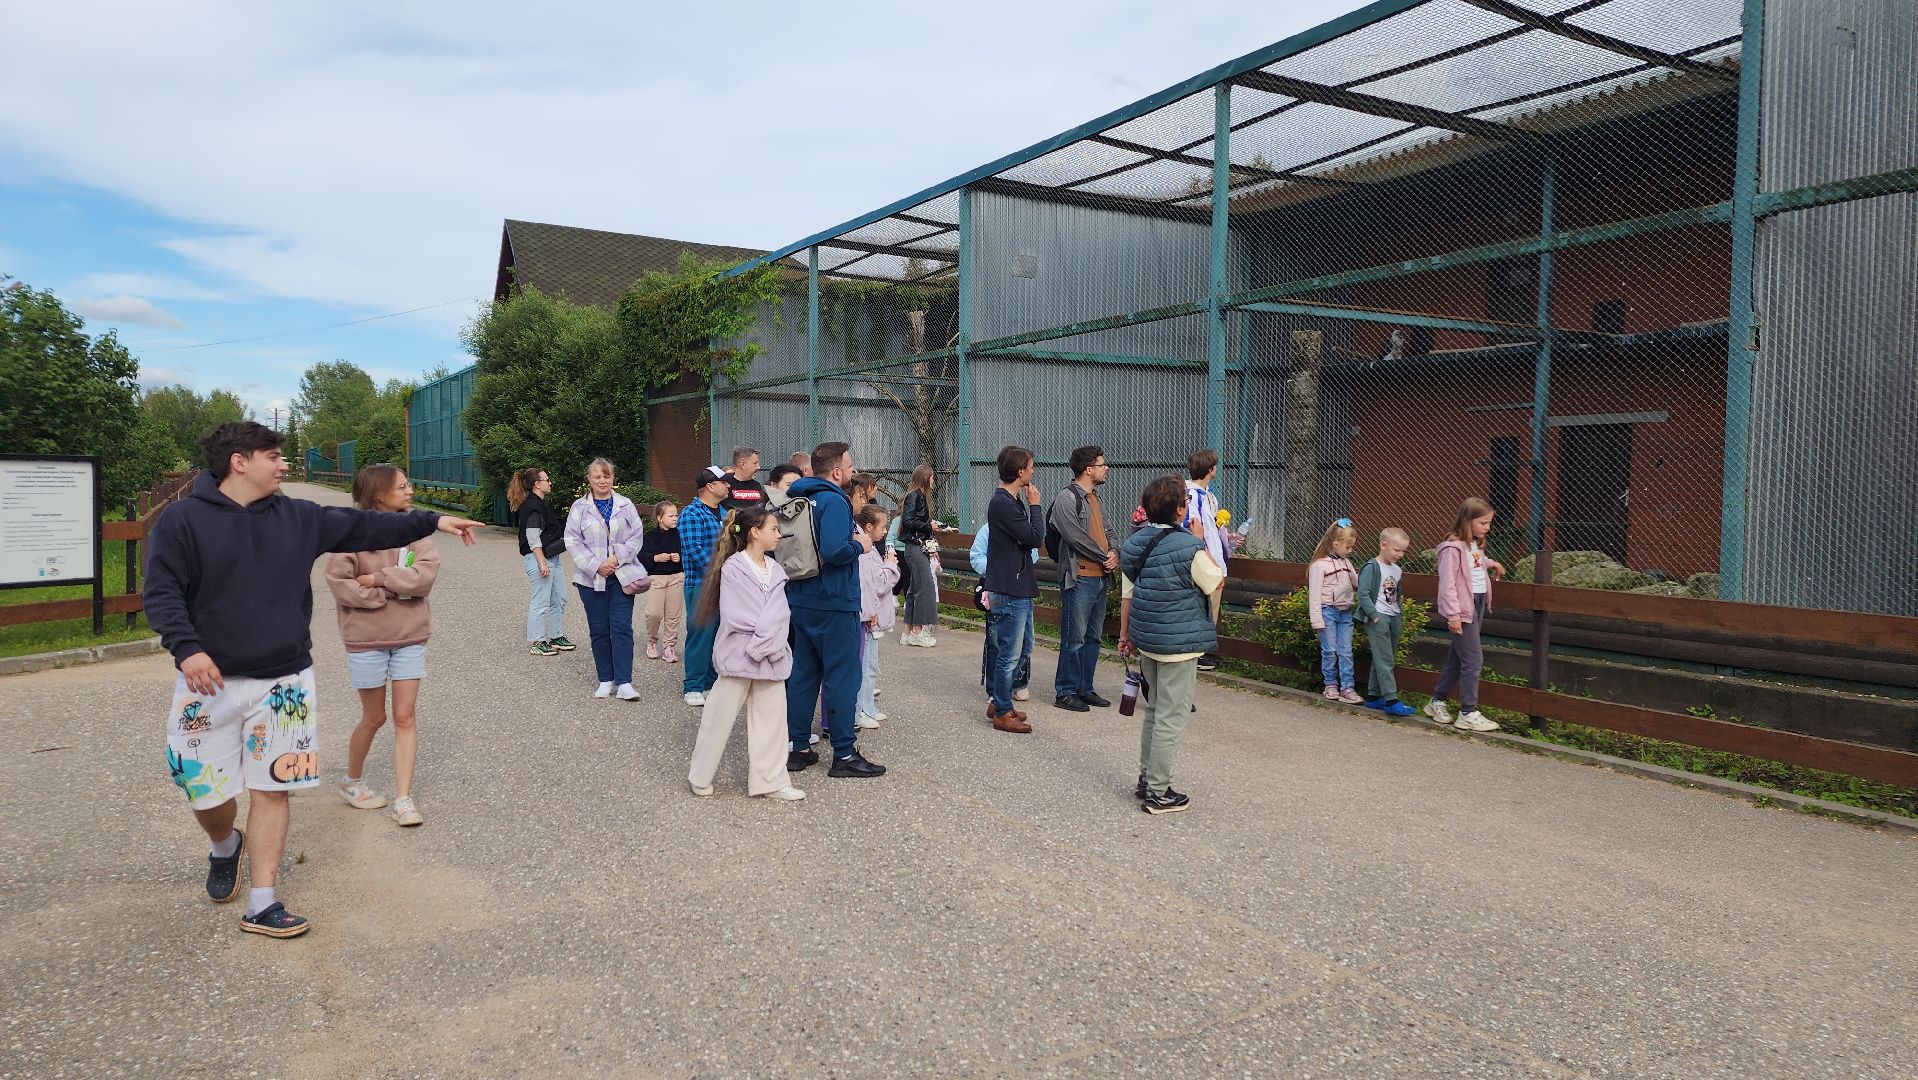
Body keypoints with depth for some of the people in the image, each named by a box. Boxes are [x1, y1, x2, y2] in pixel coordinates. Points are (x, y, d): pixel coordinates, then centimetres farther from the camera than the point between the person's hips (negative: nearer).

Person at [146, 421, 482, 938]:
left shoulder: (298, 518, 6)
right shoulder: (182, 520, -6)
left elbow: (363, 527, 11)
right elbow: (162, 593, -10)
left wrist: (432, 522, 10)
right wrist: (187, 649, -24)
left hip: (283, 682, 3)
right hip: (210, 681, -3)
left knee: (271, 789, 4)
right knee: (207, 794, 4)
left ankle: (261, 905, 13)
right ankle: (226, 848, 40)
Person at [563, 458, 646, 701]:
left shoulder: (625, 505, 4)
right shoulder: (580, 508, 2)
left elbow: (637, 536, 2)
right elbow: (573, 541, -2)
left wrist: (617, 558, -12)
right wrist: (595, 565, -12)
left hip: (622, 576, 0)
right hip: (592, 578, 0)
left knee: (622, 627, -6)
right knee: (599, 629, 7)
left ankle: (624, 683, -6)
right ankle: (605, 680, 17)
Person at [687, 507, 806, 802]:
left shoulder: (775, 570, 9)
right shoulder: (733, 567, -8)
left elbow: (779, 614, 1)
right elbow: (734, 617, -13)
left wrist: (767, 644, -13)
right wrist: (759, 642, -13)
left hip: (771, 656, 6)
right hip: (739, 654, -6)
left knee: (771, 718, 7)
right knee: (721, 717, 4)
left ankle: (770, 780, 16)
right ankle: (700, 776, 20)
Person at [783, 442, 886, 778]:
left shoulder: (799, 499, 10)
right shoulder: (834, 501, -17)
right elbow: (834, 551, -30)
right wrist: (860, 545, -11)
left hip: (801, 601, 9)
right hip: (834, 604, -9)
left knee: (803, 673, 13)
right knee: (842, 676, -1)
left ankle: (799, 748, 20)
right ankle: (844, 754, 5)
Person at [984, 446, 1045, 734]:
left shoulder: (1012, 501, 12)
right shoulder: (1003, 504, -19)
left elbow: (1033, 538, 15)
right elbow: (1035, 537, -18)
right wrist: (1035, 505, -10)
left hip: (1015, 588, 10)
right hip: (1010, 591, -10)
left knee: (1007, 652, 18)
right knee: (1009, 654, -2)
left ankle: (997, 702, 29)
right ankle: (1003, 713, 7)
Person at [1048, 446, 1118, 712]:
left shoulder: (1095, 498, 17)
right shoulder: (1067, 498, -11)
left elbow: (1106, 532, 20)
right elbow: (1076, 537, -18)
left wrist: (1114, 553, -1)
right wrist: (1105, 558, -10)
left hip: (1099, 578, 9)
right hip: (1079, 578, -9)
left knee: (1093, 637, 13)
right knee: (1074, 638, -4)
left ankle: (1084, 689, 22)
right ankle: (1065, 692, 5)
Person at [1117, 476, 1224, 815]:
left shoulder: (1133, 544, 3)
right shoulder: (1189, 547, -18)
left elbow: (1127, 595, 8)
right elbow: (1217, 583, -4)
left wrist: (1125, 635, 16)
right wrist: (1202, 542, 2)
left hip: (1146, 638, 8)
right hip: (1179, 642, -8)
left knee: (1155, 710, 21)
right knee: (1171, 717, 0)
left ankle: (1146, 778, 29)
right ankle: (1157, 792, 5)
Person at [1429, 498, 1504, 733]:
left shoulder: (1476, 545, 11)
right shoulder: (1453, 548, -17)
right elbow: (1447, 584, -19)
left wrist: (1490, 563, 18)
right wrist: (1453, 615, -21)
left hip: (1477, 606, 9)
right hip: (1462, 609, -9)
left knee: (1457, 657, 14)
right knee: (1473, 660, -8)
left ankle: (1437, 702, 25)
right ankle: (1468, 714, -2)